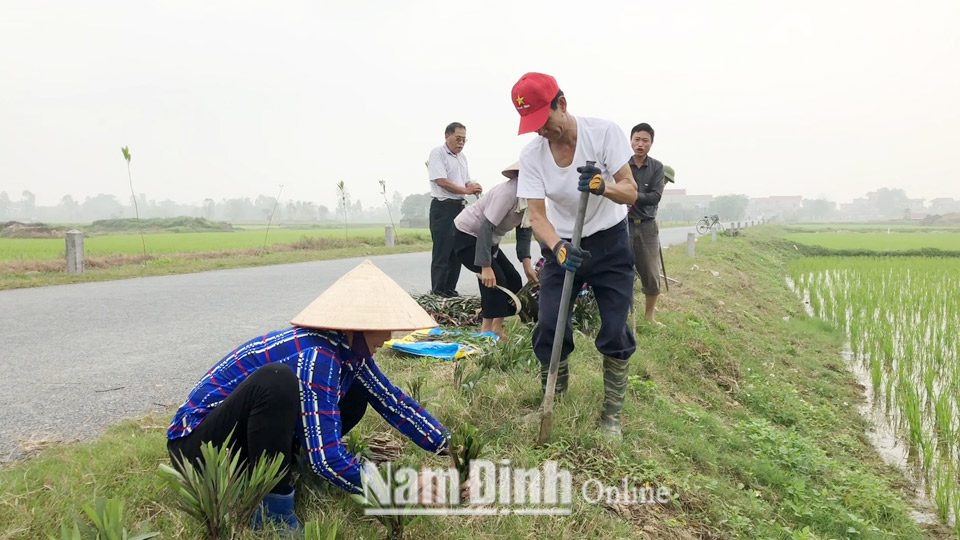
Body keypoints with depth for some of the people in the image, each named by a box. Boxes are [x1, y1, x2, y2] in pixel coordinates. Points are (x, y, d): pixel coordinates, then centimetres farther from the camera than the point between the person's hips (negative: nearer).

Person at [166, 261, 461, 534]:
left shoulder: (350, 349, -5)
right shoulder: (317, 357, -30)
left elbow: (393, 401, 6)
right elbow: (327, 461, -33)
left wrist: (448, 447, 4)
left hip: (246, 434, 8)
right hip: (198, 444, -8)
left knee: (354, 398, -1)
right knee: (276, 379, -36)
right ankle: (273, 506, -20)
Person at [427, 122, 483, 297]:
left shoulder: (462, 156, 17)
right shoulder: (438, 153, -8)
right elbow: (441, 181, -18)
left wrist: (474, 187, -4)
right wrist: (466, 190, -18)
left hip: (460, 207, 8)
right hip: (443, 206, -8)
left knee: (457, 250, 10)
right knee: (442, 251, -7)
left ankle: (450, 289, 18)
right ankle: (438, 292, 0)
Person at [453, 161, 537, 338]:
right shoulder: (508, 192, -30)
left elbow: (524, 232, 1)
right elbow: (486, 227, -33)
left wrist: (527, 264, -11)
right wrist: (485, 267, -36)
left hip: (488, 239, 10)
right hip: (466, 236, -9)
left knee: (513, 279, 5)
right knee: (496, 279, -19)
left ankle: (497, 327, 12)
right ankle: (487, 329, -9)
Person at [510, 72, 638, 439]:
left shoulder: (604, 132, -17)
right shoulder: (531, 156, -11)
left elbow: (630, 192, -18)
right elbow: (536, 215, -16)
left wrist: (603, 186, -41)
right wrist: (558, 249, -36)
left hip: (610, 243, -1)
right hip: (562, 245, 2)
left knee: (615, 332, -5)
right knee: (548, 329, -5)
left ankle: (612, 415, 14)